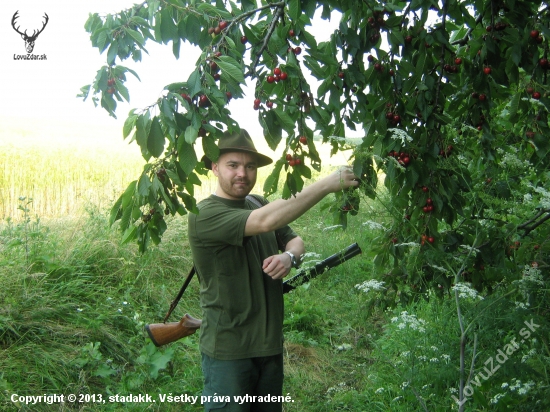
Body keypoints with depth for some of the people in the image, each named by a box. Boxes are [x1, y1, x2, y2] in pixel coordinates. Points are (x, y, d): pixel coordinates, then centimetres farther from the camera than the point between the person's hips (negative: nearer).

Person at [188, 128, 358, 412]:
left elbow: (294, 239, 11)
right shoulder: (204, 215, -19)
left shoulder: (258, 204, 5)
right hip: (228, 349, -7)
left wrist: (289, 256, -15)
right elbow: (266, 222, -33)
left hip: (270, 343, 7)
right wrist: (328, 184, -31)